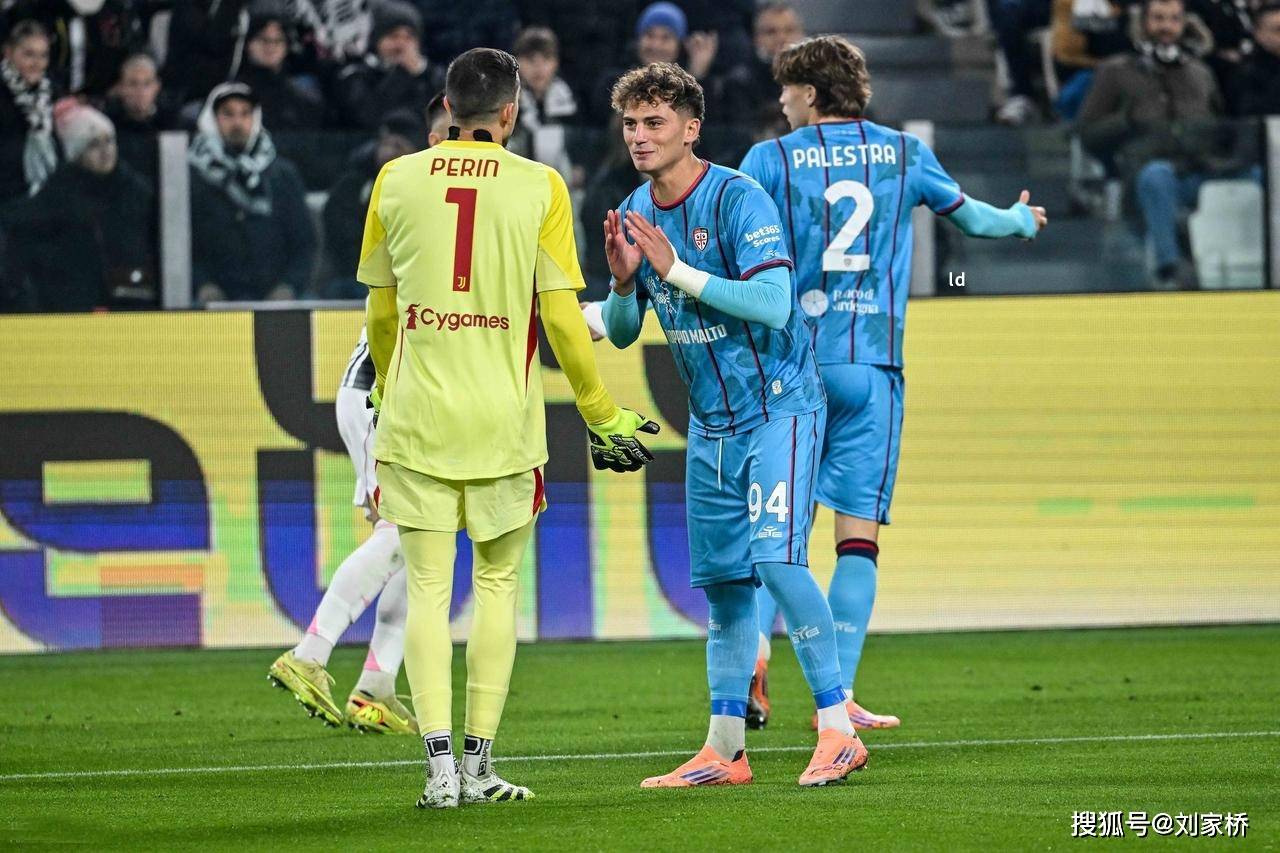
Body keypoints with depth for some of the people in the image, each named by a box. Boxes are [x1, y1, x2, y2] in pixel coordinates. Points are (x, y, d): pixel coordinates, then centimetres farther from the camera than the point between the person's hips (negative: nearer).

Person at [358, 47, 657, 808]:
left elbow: (381, 311, 11)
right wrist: (602, 416, 7)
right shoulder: (540, 187, -2)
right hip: (504, 418, -1)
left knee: (428, 587, 2)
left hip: (417, 412, 1)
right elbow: (562, 316, -3)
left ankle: (441, 762, -8)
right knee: (497, 582, 10)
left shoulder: (397, 180, 4)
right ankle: (479, 762, 9)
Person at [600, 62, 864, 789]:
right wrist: (623, 281, -12)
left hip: (778, 407, -7)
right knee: (723, 581, 9)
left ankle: (838, 730, -17)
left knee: (777, 555, -21)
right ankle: (725, 750, 16)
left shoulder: (738, 199, -17)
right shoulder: (635, 215, 5)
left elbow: (773, 305, -26)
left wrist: (676, 270, -26)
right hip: (711, 423, 7)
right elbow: (621, 332, 10)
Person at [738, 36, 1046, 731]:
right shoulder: (903, 154, 10)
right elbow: (971, 216, 26)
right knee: (859, 532, -1)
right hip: (873, 363, 1)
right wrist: (1023, 221, 46)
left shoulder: (769, 160, 1)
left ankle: (755, 647, -13)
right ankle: (838, 695, -7)